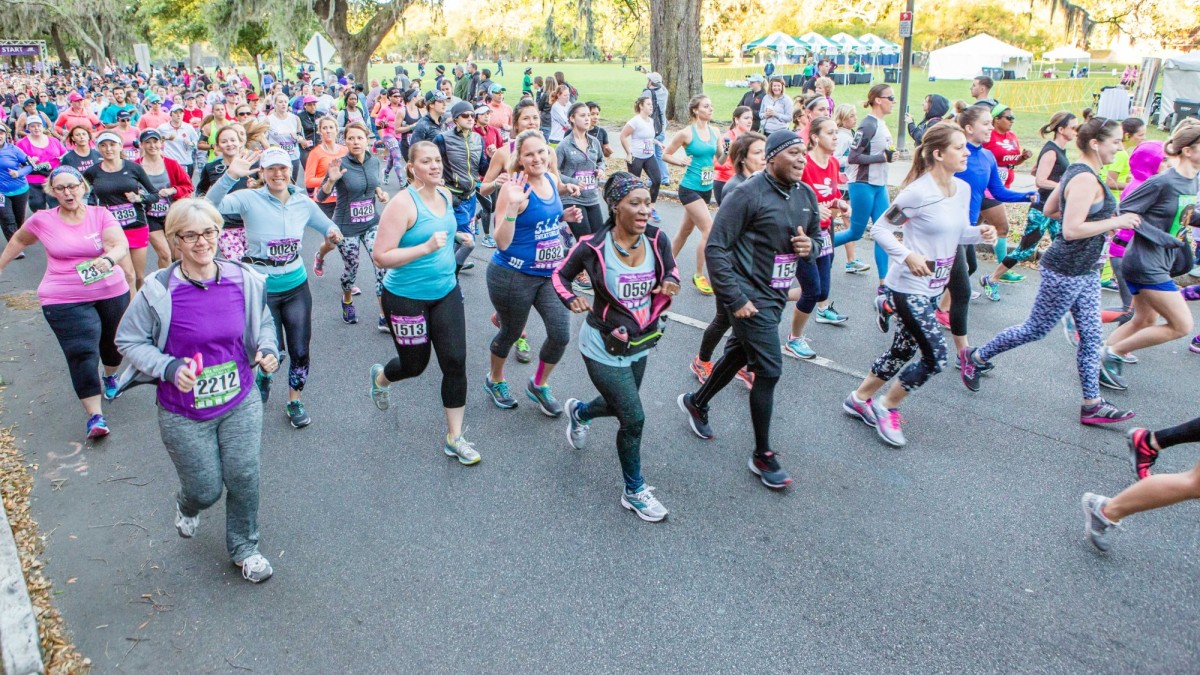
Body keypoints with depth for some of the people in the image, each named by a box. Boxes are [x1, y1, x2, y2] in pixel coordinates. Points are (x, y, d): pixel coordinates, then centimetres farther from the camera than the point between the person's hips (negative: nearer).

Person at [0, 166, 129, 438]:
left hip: (111, 293, 1)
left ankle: (110, 376, 52)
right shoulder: (42, 220, 0)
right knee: (82, 353, -11)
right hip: (65, 301, -1)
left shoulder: (101, 215, -4)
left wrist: (109, 258, -38)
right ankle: (94, 415, -9)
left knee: (113, 343, 17)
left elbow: (121, 245, -17)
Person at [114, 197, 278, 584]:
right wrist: (169, 368, -22)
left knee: (244, 480, 5)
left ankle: (244, 548, 31)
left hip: (240, 405, 2)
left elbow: (263, 322, 10)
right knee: (206, 490, 10)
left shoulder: (243, 281, -8)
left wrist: (268, 349, -10)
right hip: (184, 416, -2)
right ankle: (187, 506, 50)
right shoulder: (159, 292, -17)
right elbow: (128, 341, -7)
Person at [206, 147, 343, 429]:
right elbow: (210, 205, -29)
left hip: (296, 287, 3)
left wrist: (333, 234, -12)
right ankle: (262, 375, 42)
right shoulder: (250, 199, -13)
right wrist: (231, 175, -43)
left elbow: (330, 229, 13)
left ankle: (294, 401, 28)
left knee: (300, 351, 6)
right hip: (262, 289, -3)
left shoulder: (304, 203, -1)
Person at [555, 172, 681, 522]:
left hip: (640, 344, 6)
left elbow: (671, 271, 4)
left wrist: (670, 283, -21)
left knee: (619, 406, 25)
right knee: (634, 418, -4)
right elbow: (560, 274, -4)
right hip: (604, 346, -6)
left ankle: (579, 412, 60)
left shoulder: (657, 239, -12)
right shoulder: (593, 247, -21)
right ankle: (634, 492, 20)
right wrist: (571, 300, -25)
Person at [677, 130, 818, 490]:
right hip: (750, 295, -8)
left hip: (776, 295, 8)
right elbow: (716, 247, -17)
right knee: (769, 370, -8)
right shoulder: (750, 194, -16)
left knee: (739, 354, 22)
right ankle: (762, 456, 7)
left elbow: (816, 236, 20)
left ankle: (696, 402, 47)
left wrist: (809, 245, -6)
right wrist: (734, 298, -21)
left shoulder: (806, 194, 6)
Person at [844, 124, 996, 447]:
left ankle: (859, 399, 34)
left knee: (904, 351, 16)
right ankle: (887, 407, 13)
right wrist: (907, 255, -27)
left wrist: (980, 233, -4)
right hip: (909, 287, -8)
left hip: (932, 287, 8)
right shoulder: (918, 192, -19)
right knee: (935, 357, -8)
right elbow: (879, 229, -15)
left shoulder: (963, 189, 5)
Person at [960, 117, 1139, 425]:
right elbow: (1072, 230, -26)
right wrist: (1115, 222, -19)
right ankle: (976, 357, 20)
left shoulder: (1076, 172, 9)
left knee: (1091, 336, 9)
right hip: (1066, 270, -10)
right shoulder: (1086, 180, -21)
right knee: (1036, 329, 4)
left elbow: (1049, 209, 18)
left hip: (1085, 270, 10)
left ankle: (1092, 404, 14)